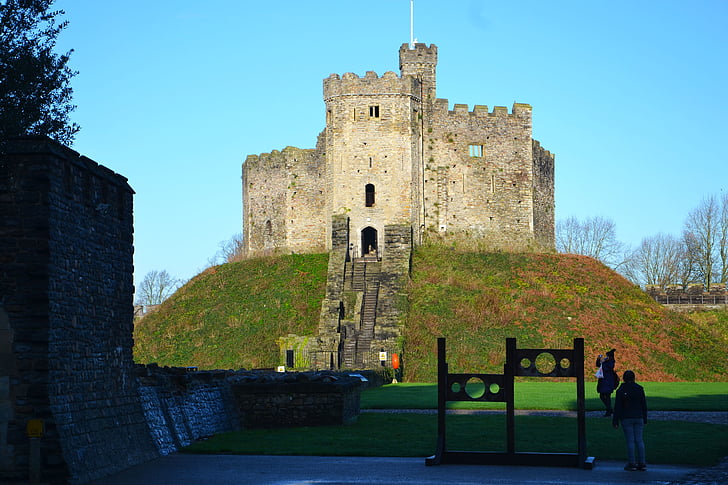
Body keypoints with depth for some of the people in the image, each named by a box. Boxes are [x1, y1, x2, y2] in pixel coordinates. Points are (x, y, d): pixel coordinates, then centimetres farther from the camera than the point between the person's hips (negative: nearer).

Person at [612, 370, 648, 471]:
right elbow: (644, 405, 6)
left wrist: (615, 422, -1)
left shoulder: (621, 390, -6)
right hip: (638, 417, 3)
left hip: (626, 418, -3)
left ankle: (632, 464, 0)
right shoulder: (640, 389, 2)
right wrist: (644, 420, 14)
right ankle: (642, 463, 6)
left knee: (630, 441, -1)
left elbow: (617, 407, -6)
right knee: (639, 440, 7)